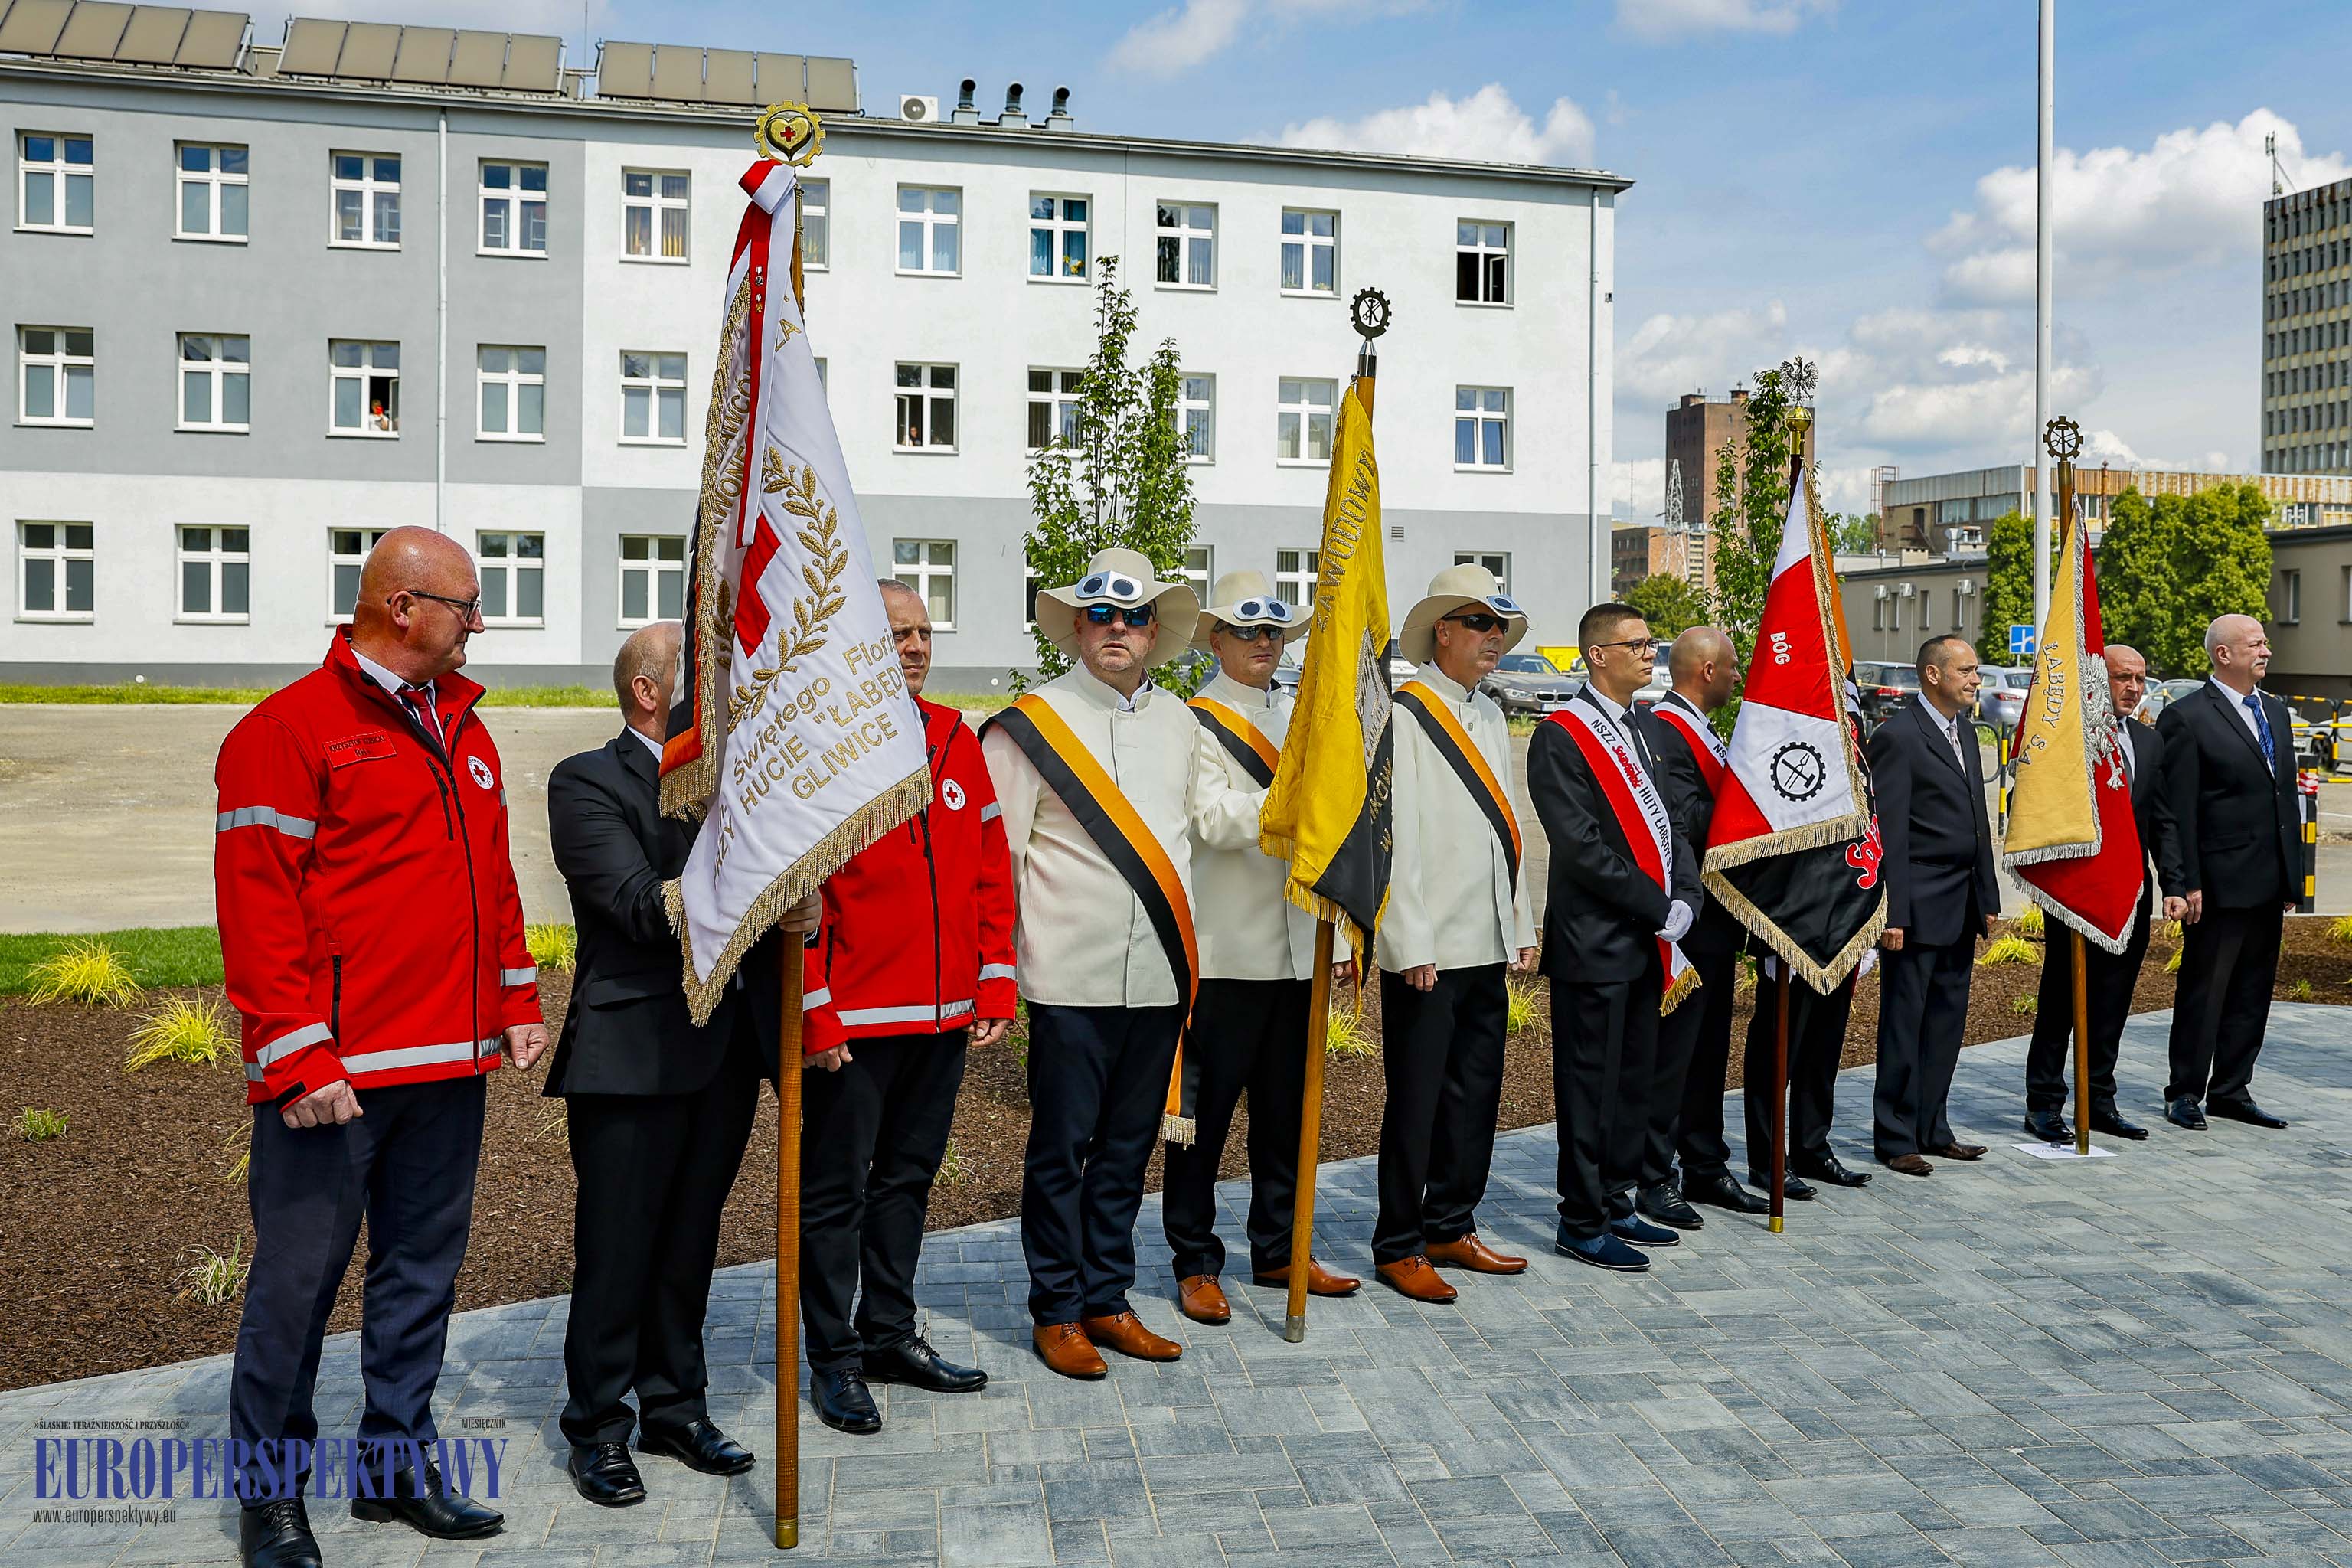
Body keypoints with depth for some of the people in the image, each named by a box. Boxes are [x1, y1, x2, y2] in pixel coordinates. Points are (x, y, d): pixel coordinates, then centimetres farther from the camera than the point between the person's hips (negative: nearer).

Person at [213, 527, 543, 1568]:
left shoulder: (462, 730, 15)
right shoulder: (289, 730, -8)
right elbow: (258, 905, -13)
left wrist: (514, 1003, 14)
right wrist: (296, 1055, -17)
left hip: (451, 1063, 7)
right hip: (335, 1075, -7)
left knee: (423, 1267, 14)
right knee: (299, 1276, 3)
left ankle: (399, 1465, 27)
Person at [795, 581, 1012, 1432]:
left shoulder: (956, 741, 9)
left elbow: (990, 872, 11)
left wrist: (994, 985, 5)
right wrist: (813, 1014, -14)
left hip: (945, 1012, 6)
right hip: (852, 1020, -6)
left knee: (908, 1176, 17)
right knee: (837, 1188, 6)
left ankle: (890, 1332, 31)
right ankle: (834, 1358, 19)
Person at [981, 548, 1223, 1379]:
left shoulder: (1180, 722, 12)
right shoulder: (1031, 722, -4)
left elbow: (1217, 812, 25)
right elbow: (993, 850, -4)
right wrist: (998, 960, -5)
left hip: (1160, 974, 5)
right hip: (1072, 977, -5)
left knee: (1127, 1147, 13)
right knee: (1061, 1148, 4)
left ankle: (1107, 1300, 26)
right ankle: (1056, 1311, 18)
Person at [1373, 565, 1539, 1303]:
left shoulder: (1490, 715, 16)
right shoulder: (1404, 714, -9)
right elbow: (1395, 835, -14)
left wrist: (1521, 924, 16)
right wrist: (1411, 943, -17)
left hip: (1488, 944, 8)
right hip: (1426, 950, -8)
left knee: (1475, 1094, 13)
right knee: (1416, 1102, 0)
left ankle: (1451, 1228, 26)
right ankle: (1397, 1248, 12)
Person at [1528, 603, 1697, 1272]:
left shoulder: (1643, 731, 15)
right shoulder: (1561, 736, -12)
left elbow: (1669, 824, 15)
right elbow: (1582, 847, -17)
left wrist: (1684, 899, -2)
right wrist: (1658, 909, -14)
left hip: (1648, 941, 8)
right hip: (1595, 942, -8)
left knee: (1637, 1081, 15)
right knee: (1592, 1085, 0)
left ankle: (1616, 1203, 27)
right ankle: (1582, 1223, 11)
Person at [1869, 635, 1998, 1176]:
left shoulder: (1965, 730, 14)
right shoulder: (1897, 736, -12)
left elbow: (1978, 821, 19)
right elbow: (1890, 834, -16)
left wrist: (1988, 898, 16)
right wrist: (1893, 914, -18)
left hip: (1962, 907, 8)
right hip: (1919, 906, -8)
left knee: (1946, 1021, 13)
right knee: (1904, 1023, 0)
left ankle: (1932, 1129, 23)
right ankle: (1896, 1139, 9)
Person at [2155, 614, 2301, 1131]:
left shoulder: (2276, 712, 15)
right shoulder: (2186, 718, -9)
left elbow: (2288, 796, 17)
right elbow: (2179, 811, -12)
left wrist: (2292, 877, 14)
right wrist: (2183, 884, -15)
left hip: (2269, 886, 7)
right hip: (2220, 885, -7)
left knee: (2252, 994, 13)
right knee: (2204, 991, 1)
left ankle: (2231, 1090, 23)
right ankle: (2185, 1095, 11)